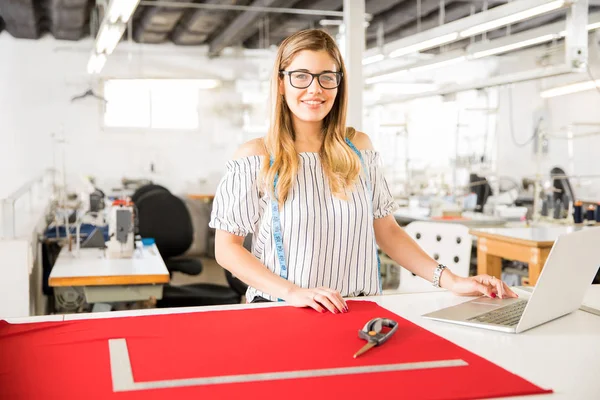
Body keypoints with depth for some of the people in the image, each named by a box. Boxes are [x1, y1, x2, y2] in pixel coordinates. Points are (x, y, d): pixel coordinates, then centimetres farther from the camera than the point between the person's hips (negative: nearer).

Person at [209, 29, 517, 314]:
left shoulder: (358, 147, 8)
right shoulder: (255, 157, -2)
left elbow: (386, 231, 12)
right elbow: (226, 247, -2)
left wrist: (450, 280, 0)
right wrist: (291, 291, -17)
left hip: (358, 312, 3)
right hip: (281, 312, -2)